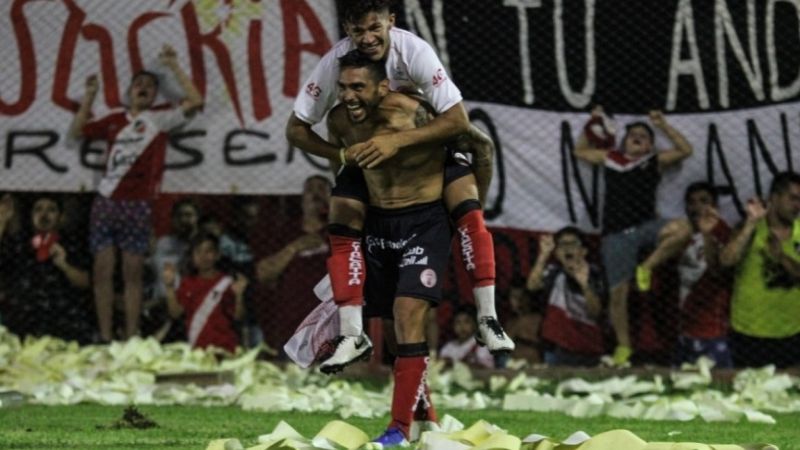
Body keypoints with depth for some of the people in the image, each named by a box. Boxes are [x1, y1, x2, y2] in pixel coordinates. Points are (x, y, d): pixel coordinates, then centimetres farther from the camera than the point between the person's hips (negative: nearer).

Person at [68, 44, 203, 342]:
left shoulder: (159, 120, 3)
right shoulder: (115, 121, 13)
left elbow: (195, 102, -8)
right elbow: (76, 132, 18)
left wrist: (173, 67, -7)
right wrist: (89, 97, 10)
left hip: (137, 205, -3)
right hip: (106, 202, 3)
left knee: (132, 273, 0)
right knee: (103, 270, 1)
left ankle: (131, 339, 2)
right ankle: (105, 338, 5)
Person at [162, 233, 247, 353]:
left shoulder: (227, 283, -2)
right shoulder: (188, 282, 8)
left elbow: (237, 316, -3)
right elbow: (176, 312, 4)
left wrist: (238, 296, -20)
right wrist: (170, 287, -5)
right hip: (196, 347, 3)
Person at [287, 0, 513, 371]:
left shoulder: (414, 51, -31)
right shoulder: (336, 62, -26)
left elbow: (457, 119, -32)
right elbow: (296, 129, -16)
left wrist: (397, 141, -41)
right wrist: (341, 155, -31)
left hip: (424, 141, -2)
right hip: (364, 151, 2)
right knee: (343, 222, -15)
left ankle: (487, 319, -14)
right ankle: (352, 334, -8)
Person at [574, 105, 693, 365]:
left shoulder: (656, 161, 10)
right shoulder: (609, 158, 15)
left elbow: (685, 150, 1)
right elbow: (580, 151, 28)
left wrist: (663, 126, -1)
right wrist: (591, 125, 18)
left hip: (645, 226, 0)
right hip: (616, 234, 0)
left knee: (682, 230, -31)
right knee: (618, 293, -2)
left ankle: (647, 268, -11)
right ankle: (623, 346, 11)